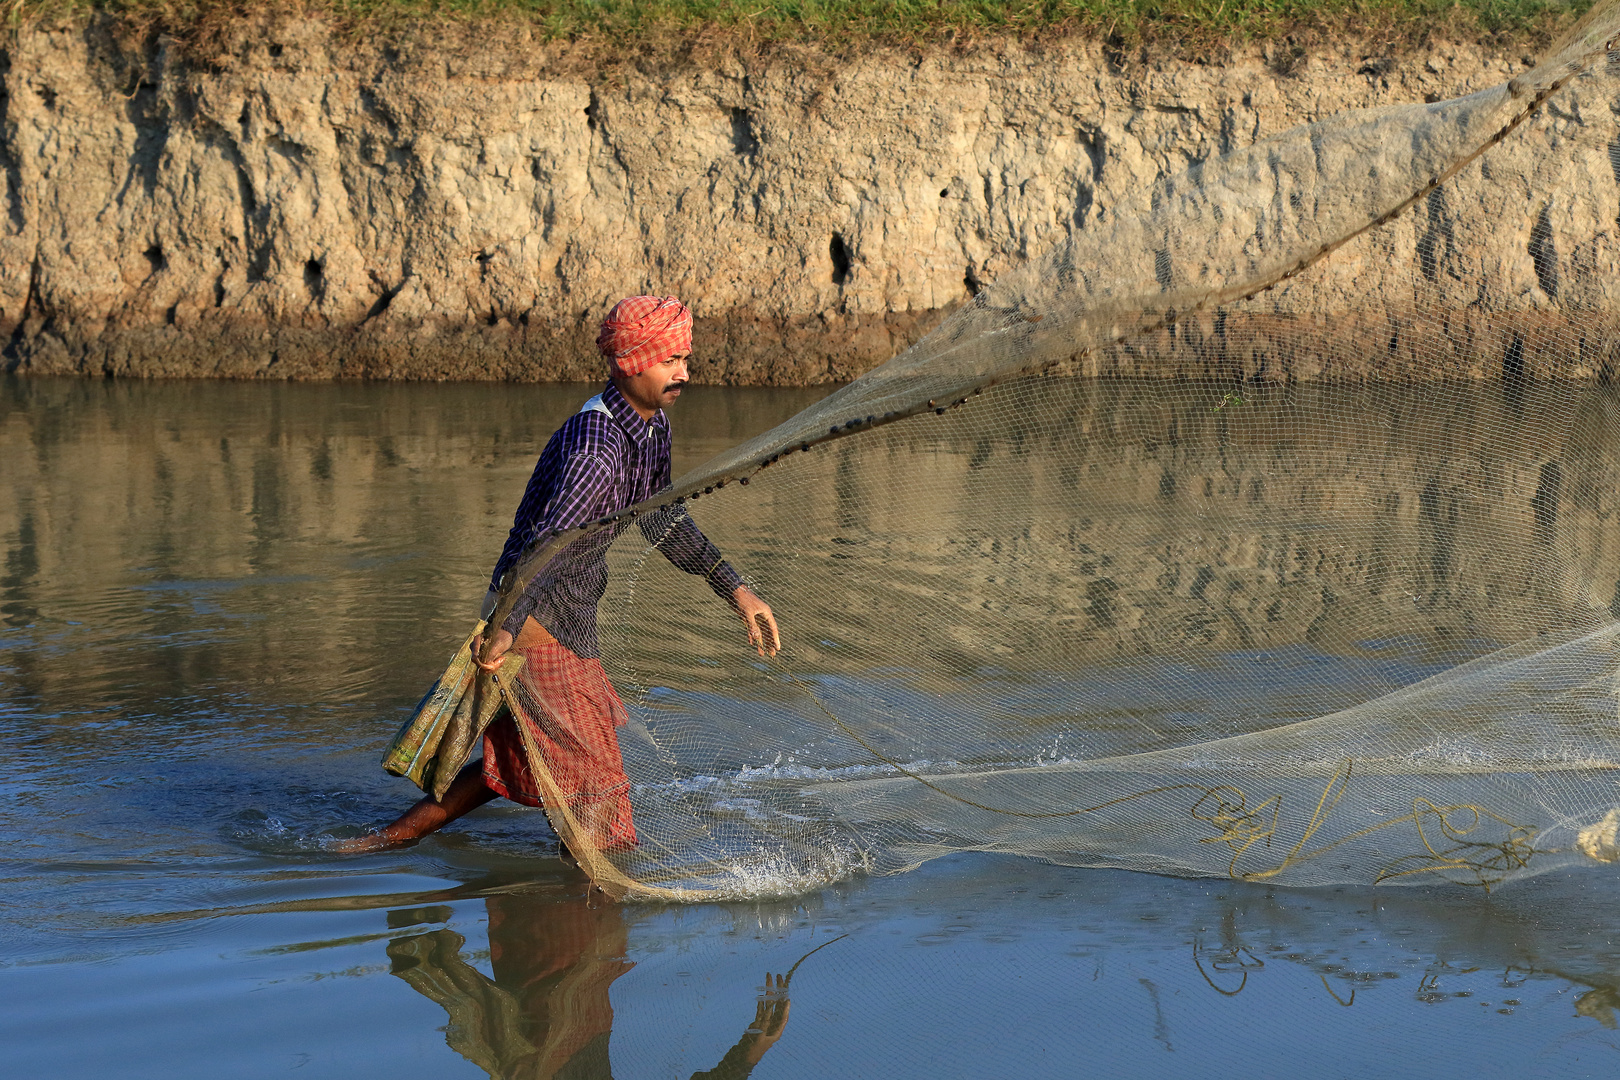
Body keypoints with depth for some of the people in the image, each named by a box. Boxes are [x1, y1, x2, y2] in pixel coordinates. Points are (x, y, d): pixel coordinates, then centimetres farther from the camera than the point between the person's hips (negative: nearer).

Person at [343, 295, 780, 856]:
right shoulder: (595, 446, -26)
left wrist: (737, 592, 16)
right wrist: (505, 628, -49)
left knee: (519, 756, 23)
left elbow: (662, 521, 20)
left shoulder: (653, 425, 6)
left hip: (570, 620, 10)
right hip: (536, 622, -10)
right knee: (593, 775, -1)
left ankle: (394, 836, 31)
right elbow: (550, 540, -39)